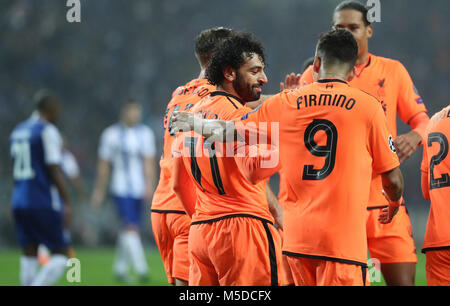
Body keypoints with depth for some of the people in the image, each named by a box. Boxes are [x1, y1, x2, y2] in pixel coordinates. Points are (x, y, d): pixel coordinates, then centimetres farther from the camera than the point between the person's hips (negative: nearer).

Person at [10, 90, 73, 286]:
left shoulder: (18, 131, 13)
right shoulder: (47, 131, -11)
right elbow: (54, 171, -14)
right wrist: (67, 203, -11)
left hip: (19, 201, 8)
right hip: (44, 202, -8)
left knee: (29, 254, 11)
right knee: (61, 254, -1)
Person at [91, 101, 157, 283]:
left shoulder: (145, 133, 7)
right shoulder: (111, 134, -2)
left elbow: (149, 163, -1)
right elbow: (103, 165, 4)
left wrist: (149, 186, -14)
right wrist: (99, 191, 5)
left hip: (138, 190, 4)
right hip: (121, 188, -4)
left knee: (128, 232, 11)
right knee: (131, 228, -15)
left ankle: (121, 268, 26)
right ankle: (141, 268, -22)